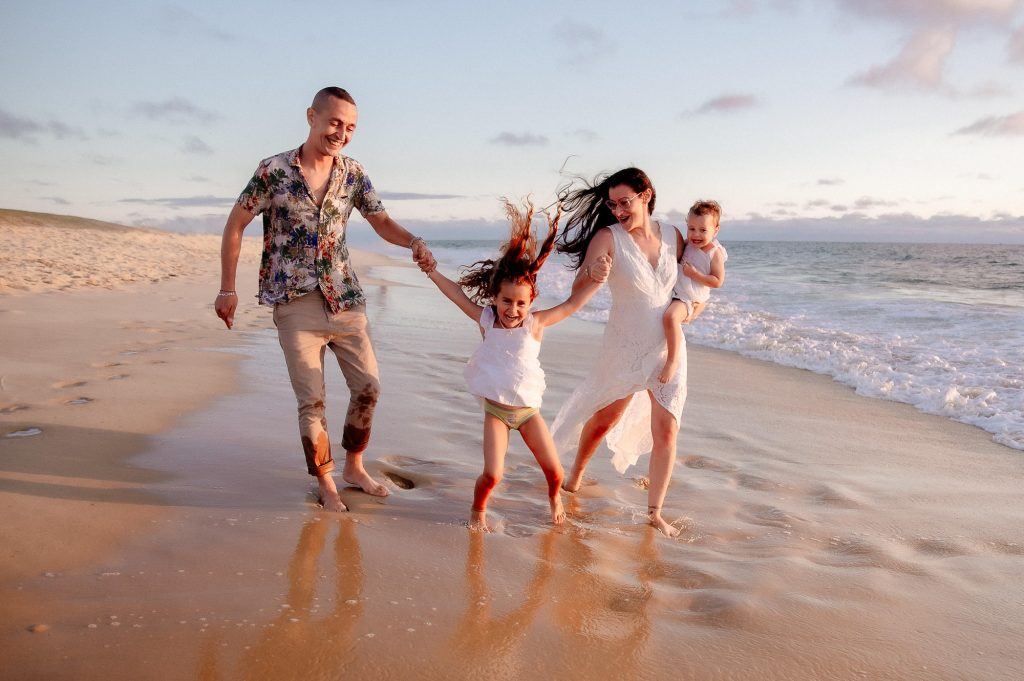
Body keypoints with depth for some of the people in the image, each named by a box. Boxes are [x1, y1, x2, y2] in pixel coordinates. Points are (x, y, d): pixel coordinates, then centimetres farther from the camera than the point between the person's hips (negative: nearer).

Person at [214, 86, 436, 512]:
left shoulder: (353, 173, 2)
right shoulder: (273, 170, -9)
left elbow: (383, 223, 6)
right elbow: (235, 226, -2)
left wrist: (413, 242, -16)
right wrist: (227, 290, -3)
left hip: (344, 299, 4)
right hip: (295, 304, -4)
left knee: (368, 386, 8)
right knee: (311, 401, 1)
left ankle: (354, 467, 28)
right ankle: (325, 484, 18)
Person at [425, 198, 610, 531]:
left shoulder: (535, 323, -8)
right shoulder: (486, 319, -6)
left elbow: (572, 304, -6)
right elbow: (457, 292, 1)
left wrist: (595, 280, -16)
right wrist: (430, 269, 3)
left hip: (528, 408, 1)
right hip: (495, 408, -1)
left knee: (555, 471, 3)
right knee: (492, 474, -14)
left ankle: (554, 497, 39)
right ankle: (478, 510, 18)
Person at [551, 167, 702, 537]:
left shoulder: (672, 236, -1)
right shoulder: (608, 238, -13)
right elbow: (579, 290, -23)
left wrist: (693, 307, -3)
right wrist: (593, 278, -44)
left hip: (667, 347, 2)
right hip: (624, 348, -2)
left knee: (666, 430, -1)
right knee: (605, 419, 16)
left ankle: (655, 511, 13)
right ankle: (576, 472, 44)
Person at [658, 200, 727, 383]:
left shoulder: (715, 253, -10)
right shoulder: (688, 244, 7)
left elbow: (717, 282, -11)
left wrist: (694, 274, -19)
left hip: (688, 298, -8)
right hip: (671, 290, 8)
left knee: (671, 316, -34)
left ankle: (673, 360, -27)